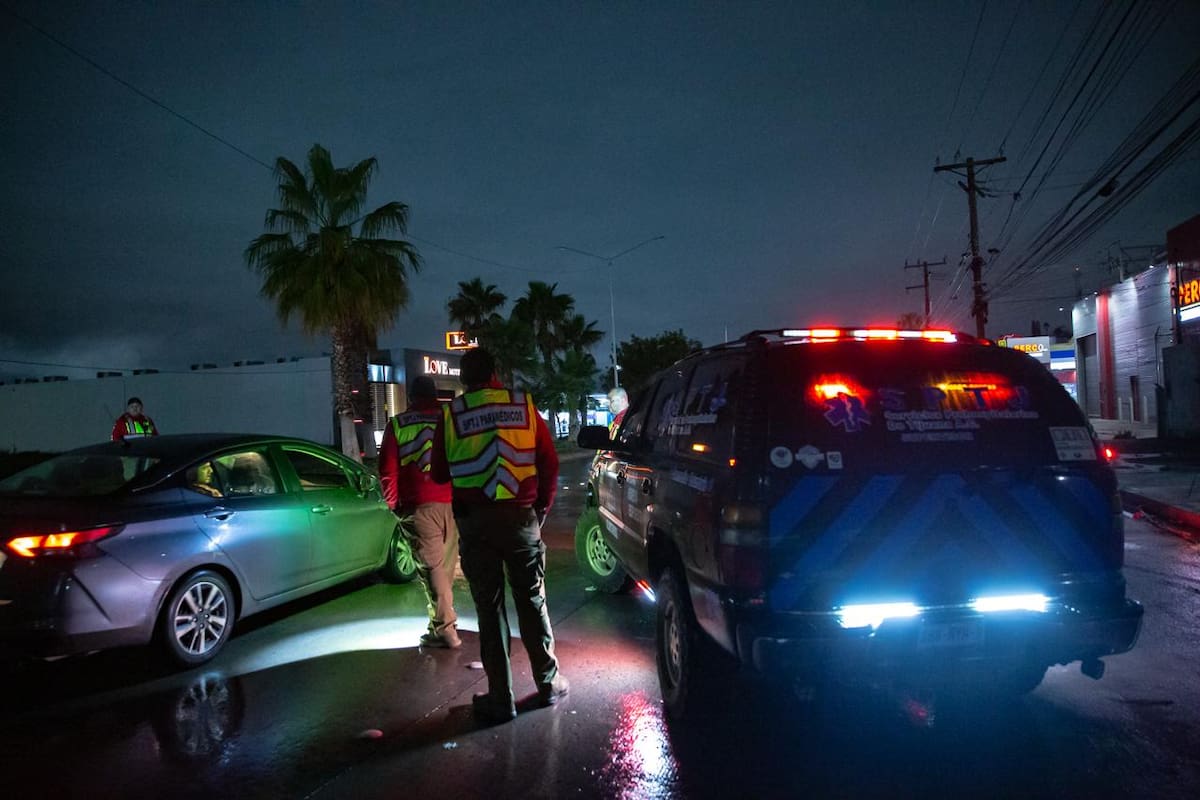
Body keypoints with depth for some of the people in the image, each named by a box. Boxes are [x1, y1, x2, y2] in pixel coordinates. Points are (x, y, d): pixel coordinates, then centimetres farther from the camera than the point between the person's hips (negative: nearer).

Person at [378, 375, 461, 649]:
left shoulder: (398, 424, 3)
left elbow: (388, 469, 3)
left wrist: (393, 502, 14)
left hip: (420, 505, -3)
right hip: (454, 503, 3)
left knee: (431, 566, -1)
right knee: (446, 565, 13)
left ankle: (445, 628, -5)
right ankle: (442, 621, 24)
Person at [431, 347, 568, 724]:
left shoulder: (452, 413, -1)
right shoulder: (523, 405, 2)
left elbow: (439, 473, 5)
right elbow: (549, 462, 2)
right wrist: (541, 508, 13)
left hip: (475, 521, -1)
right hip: (522, 517, 1)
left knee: (490, 608, 7)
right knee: (532, 601, 15)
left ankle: (501, 699, 12)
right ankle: (549, 683, 25)